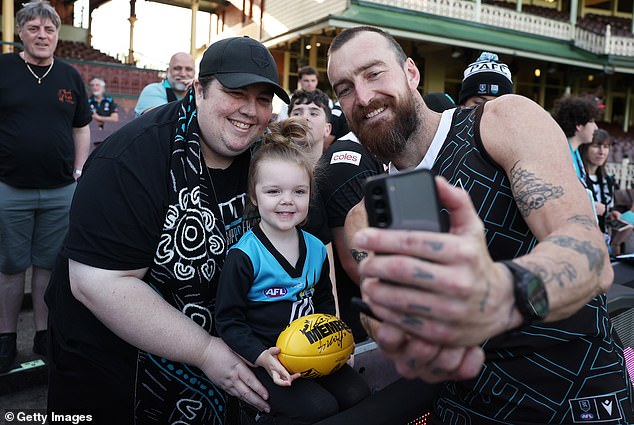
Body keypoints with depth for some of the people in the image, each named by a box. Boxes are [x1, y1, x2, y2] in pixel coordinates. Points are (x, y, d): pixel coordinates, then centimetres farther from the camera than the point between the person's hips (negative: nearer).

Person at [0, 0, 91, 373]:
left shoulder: (71, 77, 9)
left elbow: (81, 128, 15)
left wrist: (80, 169, 6)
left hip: (61, 191, 2)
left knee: (48, 265, 10)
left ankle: (44, 335, 23)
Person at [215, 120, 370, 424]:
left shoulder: (316, 249, 3)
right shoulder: (244, 256, -16)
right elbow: (228, 320, -12)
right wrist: (262, 357, -22)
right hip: (265, 359, -6)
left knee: (358, 394, -2)